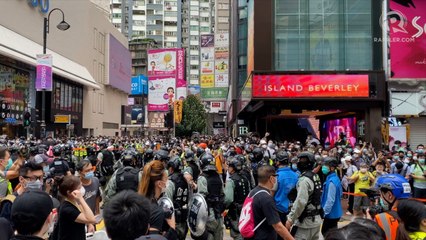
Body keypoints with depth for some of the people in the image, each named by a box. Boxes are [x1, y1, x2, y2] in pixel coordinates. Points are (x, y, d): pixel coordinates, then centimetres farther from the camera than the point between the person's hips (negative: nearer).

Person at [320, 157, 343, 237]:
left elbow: (330, 200, -26)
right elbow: (340, 194, 18)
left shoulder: (331, 181, -24)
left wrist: (323, 213, -19)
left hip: (331, 213, -10)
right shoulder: (335, 178, 7)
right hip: (334, 212, 10)